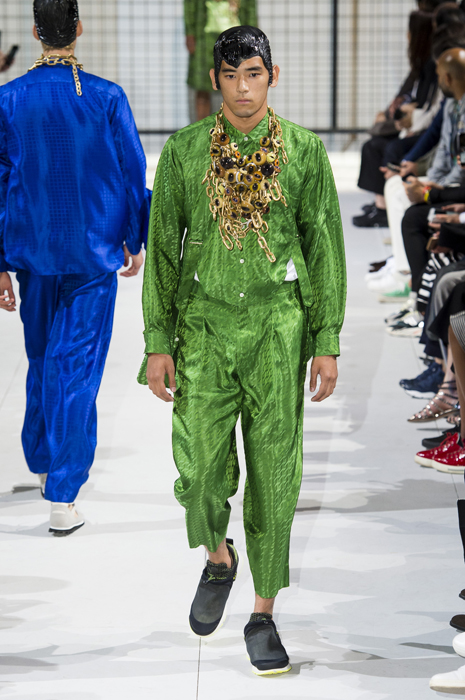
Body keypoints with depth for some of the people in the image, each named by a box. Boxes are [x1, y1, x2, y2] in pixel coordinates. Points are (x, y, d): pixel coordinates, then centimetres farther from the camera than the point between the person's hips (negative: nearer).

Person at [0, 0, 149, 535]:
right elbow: (133, 174, -3)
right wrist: (135, 240, 11)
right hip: (93, 252, -2)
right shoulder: (107, 98, -10)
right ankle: (63, 497, -5)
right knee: (77, 366, 0)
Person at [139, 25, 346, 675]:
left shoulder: (304, 150, 1)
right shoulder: (184, 151, 2)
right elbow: (162, 247, 5)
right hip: (204, 327, 0)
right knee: (202, 470, -3)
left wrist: (327, 341, 0)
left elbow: (325, 247, 4)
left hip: (277, 328, 0)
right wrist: (158, 341, 1)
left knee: (274, 475, 1)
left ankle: (264, 615, 13)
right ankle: (218, 559, 30)